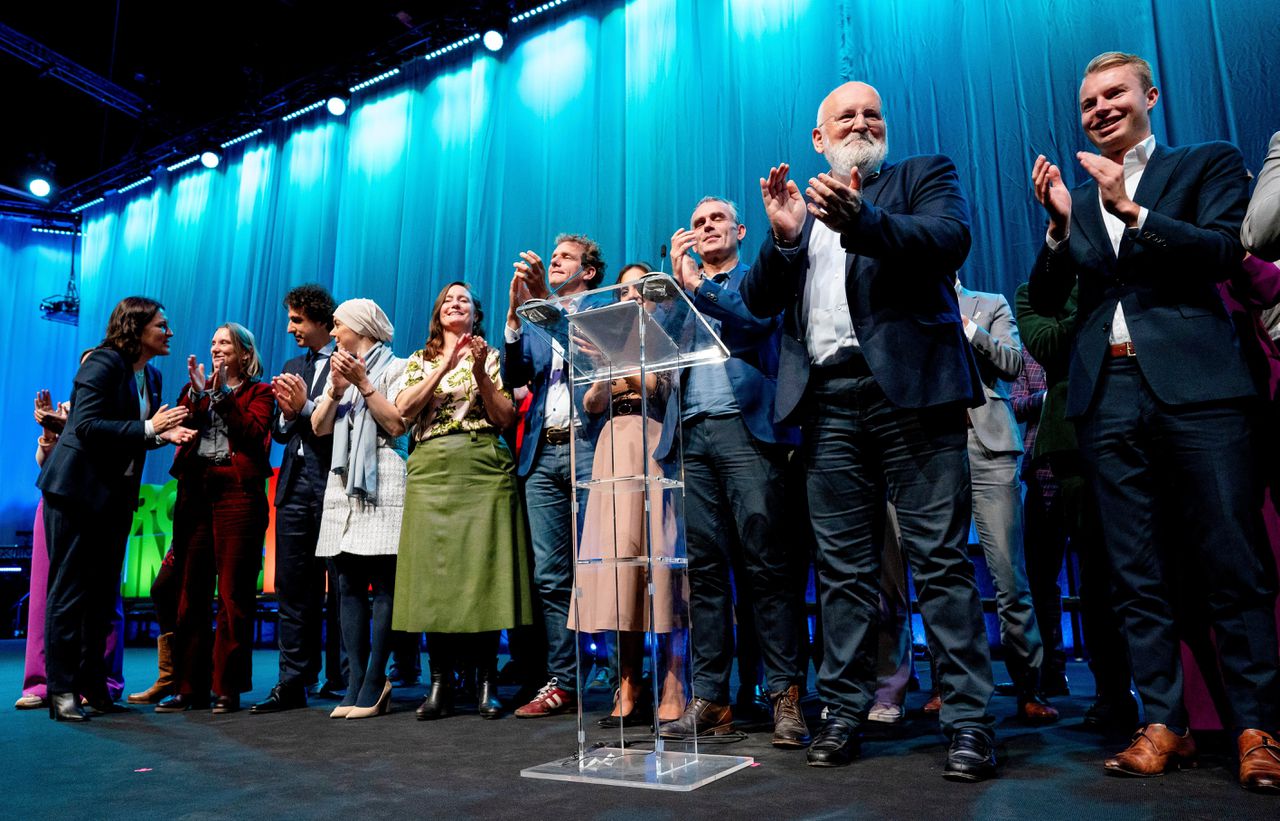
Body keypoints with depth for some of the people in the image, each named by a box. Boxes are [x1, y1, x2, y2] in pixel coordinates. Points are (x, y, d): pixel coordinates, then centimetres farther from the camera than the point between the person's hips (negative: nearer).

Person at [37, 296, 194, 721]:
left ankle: (92, 684, 20)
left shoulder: (151, 376, 10)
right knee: (70, 591, -1)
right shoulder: (103, 364, -13)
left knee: (103, 592, 11)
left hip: (115, 495, 8)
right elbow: (86, 426, -22)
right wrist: (147, 428, -25)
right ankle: (61, 690, 6)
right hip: (78, 490, -8)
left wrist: (164, 434, -3)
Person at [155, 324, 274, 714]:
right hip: (194, 492, 4)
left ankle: (228, 688, 3)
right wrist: (198, 392, -4)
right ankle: (189, 688, 11)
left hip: (237, 494, -4)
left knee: (233, 595, -3)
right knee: (189, 594, 4)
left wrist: (223, 394, -8)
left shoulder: (259, 392, 9)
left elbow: (253, 435, -8)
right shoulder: (196, 387, 21)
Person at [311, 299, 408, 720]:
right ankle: (356, 684, 5)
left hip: (382, 483, -6)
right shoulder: (340, 371, 24)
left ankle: (373, 686, -5)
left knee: (383, 584, -8)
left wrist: (363, 383, -8)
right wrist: (336, 389, -1)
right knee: (349, 586, 2)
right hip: (343, 484, 7)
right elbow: (319, 427, 13)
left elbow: (397, 424, -8)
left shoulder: (395, 368, 5)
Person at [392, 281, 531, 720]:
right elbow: (403, 409, 1)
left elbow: (506, 418, 4)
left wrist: (480, 372, -7)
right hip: (432, 470, 2)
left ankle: (487, 683, 2)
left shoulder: (491, 356, 15)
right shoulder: (420, 360, 19)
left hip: (484, 468, -1)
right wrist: (445, 366, -5)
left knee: (483, 568, -6)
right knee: (434, 569, -3)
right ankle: (440, 684, 5)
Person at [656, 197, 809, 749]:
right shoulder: (681, 288, 26)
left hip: (746, 429, -4)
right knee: (704, 567, 1)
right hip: (693, 436, 4)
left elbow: (759, 319, -7)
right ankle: (709, 695, 5)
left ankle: (786, 693, -1)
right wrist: (678, 277, 2)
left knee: (765, 564, -7)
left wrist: (698, 285, -7)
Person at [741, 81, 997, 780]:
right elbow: (759, 303, 11)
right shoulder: (796, 204, 21)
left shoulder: (924, 175, 13)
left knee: (942, 559, -3)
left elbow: (950, 240, -9)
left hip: (911, 388, -3)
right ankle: (844, 710, 14)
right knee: (842, 568, 6)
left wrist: (859, 219, -24)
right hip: (828, 402, 3)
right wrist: (783, 236, -7)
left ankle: (969, 720, 5)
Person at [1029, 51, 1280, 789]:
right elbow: (1046, 301, 11)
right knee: (1137, 576, 3)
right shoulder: (1076, 196, 20)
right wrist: (1062, 224, -3)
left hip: (1195, 386, -3)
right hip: (1107, 394, 3)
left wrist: (1131, 211, -12)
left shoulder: (1209, 164, 12)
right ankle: (1165, 724, 9)